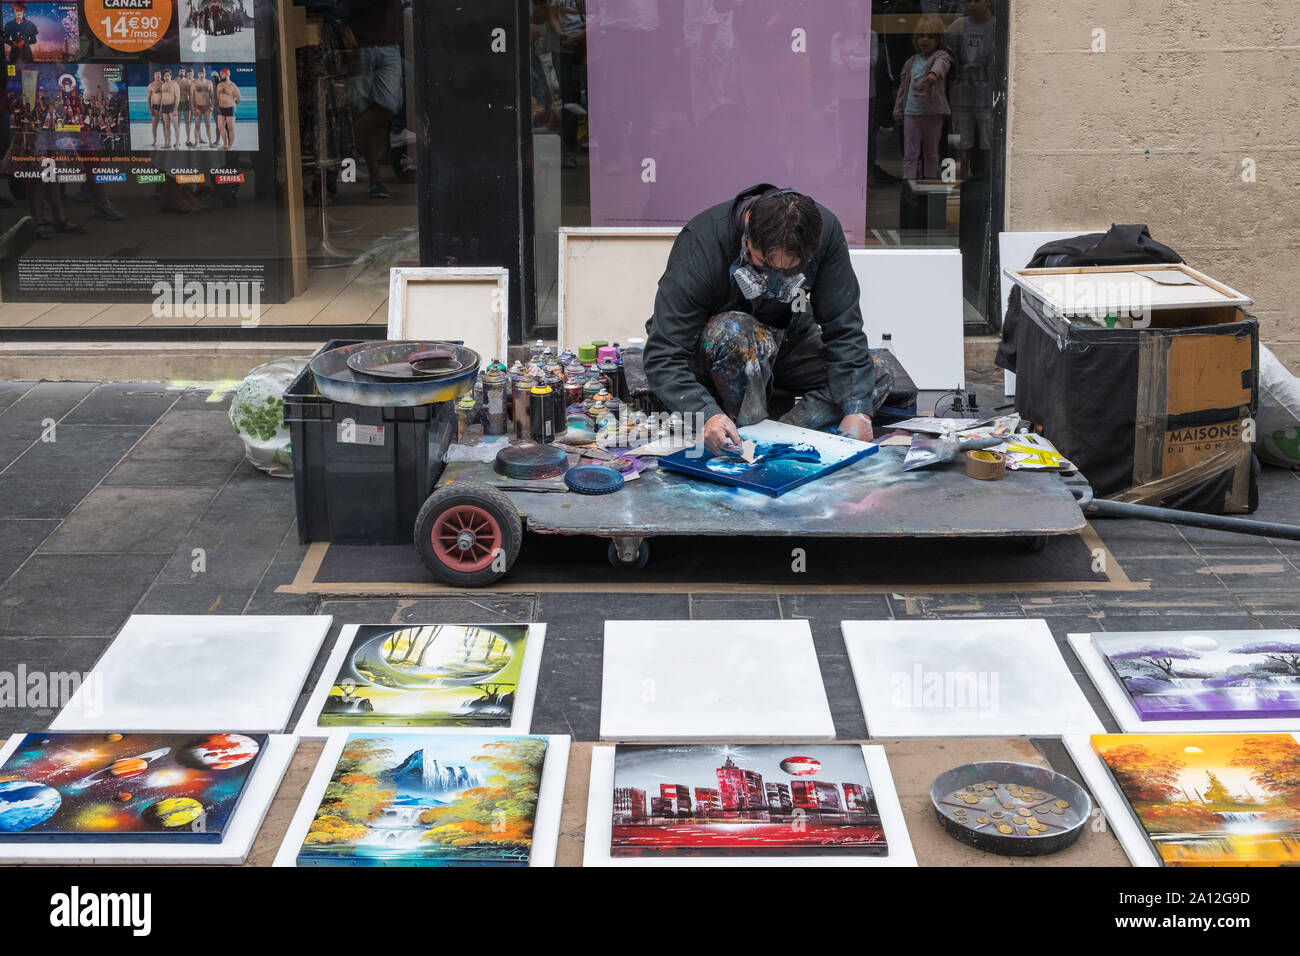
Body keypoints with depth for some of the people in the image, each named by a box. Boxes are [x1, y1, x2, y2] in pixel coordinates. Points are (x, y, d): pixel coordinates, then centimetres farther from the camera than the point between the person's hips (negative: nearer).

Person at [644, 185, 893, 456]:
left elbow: (842, 327, -16)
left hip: (784, 343, 5)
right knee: (735, 332, -39)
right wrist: (707, 415, -51)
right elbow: (662, 356, -35)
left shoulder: (824, 229, -22)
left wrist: (857, 410, -27)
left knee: (877, 377, -14)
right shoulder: (700, 244, -33)